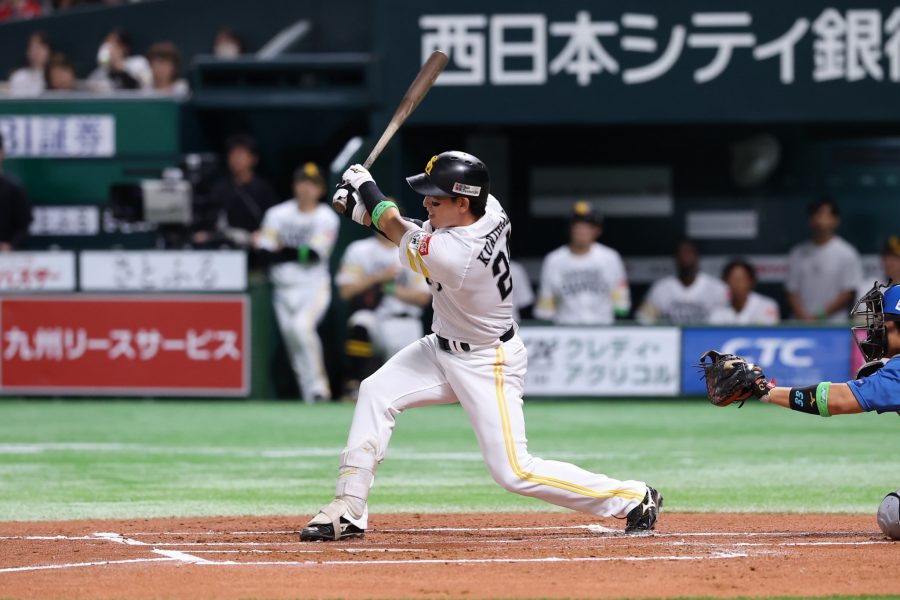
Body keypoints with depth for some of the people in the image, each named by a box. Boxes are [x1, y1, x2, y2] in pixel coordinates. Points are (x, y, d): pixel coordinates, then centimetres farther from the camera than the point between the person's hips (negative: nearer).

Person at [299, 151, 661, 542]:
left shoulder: (449, 255, -35)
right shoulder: (491, 211, -12)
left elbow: (397, 231, -14)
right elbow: (412, 231, 7)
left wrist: (364, 186, 2)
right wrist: (366, 208, -4)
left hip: (488, 366, -9)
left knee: (514, 472, -7)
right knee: (376, 392, 0)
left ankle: (634, 499, 5)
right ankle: (349, 512, 4)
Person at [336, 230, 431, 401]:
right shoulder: (359, 251, 3)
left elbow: (423, 297, 2)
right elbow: (346, 291, -4)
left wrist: (394, 289, -14)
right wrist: (378, 277, -14)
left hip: (405, 321, 1)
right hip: (372, 315, -1)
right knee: (360, 327, -38)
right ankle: (352, 385, -26)